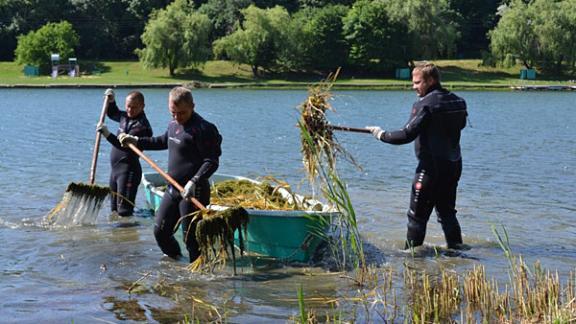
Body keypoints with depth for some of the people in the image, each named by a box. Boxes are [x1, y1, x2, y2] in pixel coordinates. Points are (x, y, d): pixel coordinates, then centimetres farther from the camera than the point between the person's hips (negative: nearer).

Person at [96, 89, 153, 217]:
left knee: (124, 210, -15)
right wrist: (111, 101, 15)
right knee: (114, 208, 16)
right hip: (116, 167, 10)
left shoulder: (141, 126, -19)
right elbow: (112, 113, 33)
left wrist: (108, 135, -39)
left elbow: (126, 145, -31)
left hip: (128, 169, -10)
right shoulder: (125, 117, 9)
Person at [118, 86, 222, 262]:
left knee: (191, 238, -4)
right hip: (172, 189, 9)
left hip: (193, 192, -9)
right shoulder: (173, 125, 10)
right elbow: (163, 142, 32)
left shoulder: (203, 129, -17)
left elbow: (212, 162, -22)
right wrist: (136, 141, 30)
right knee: (160, 231, 15)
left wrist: (194, 182, -32)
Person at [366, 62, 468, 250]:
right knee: (447, 212, 18)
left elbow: (407, 135, -18)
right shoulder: (458, 102, 7)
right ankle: (456, 247, 18)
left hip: (431, 167, -8)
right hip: (454, 165, 8)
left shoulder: (425, 105, -15)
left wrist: (381, 134, -5)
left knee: (417, 215, 1)